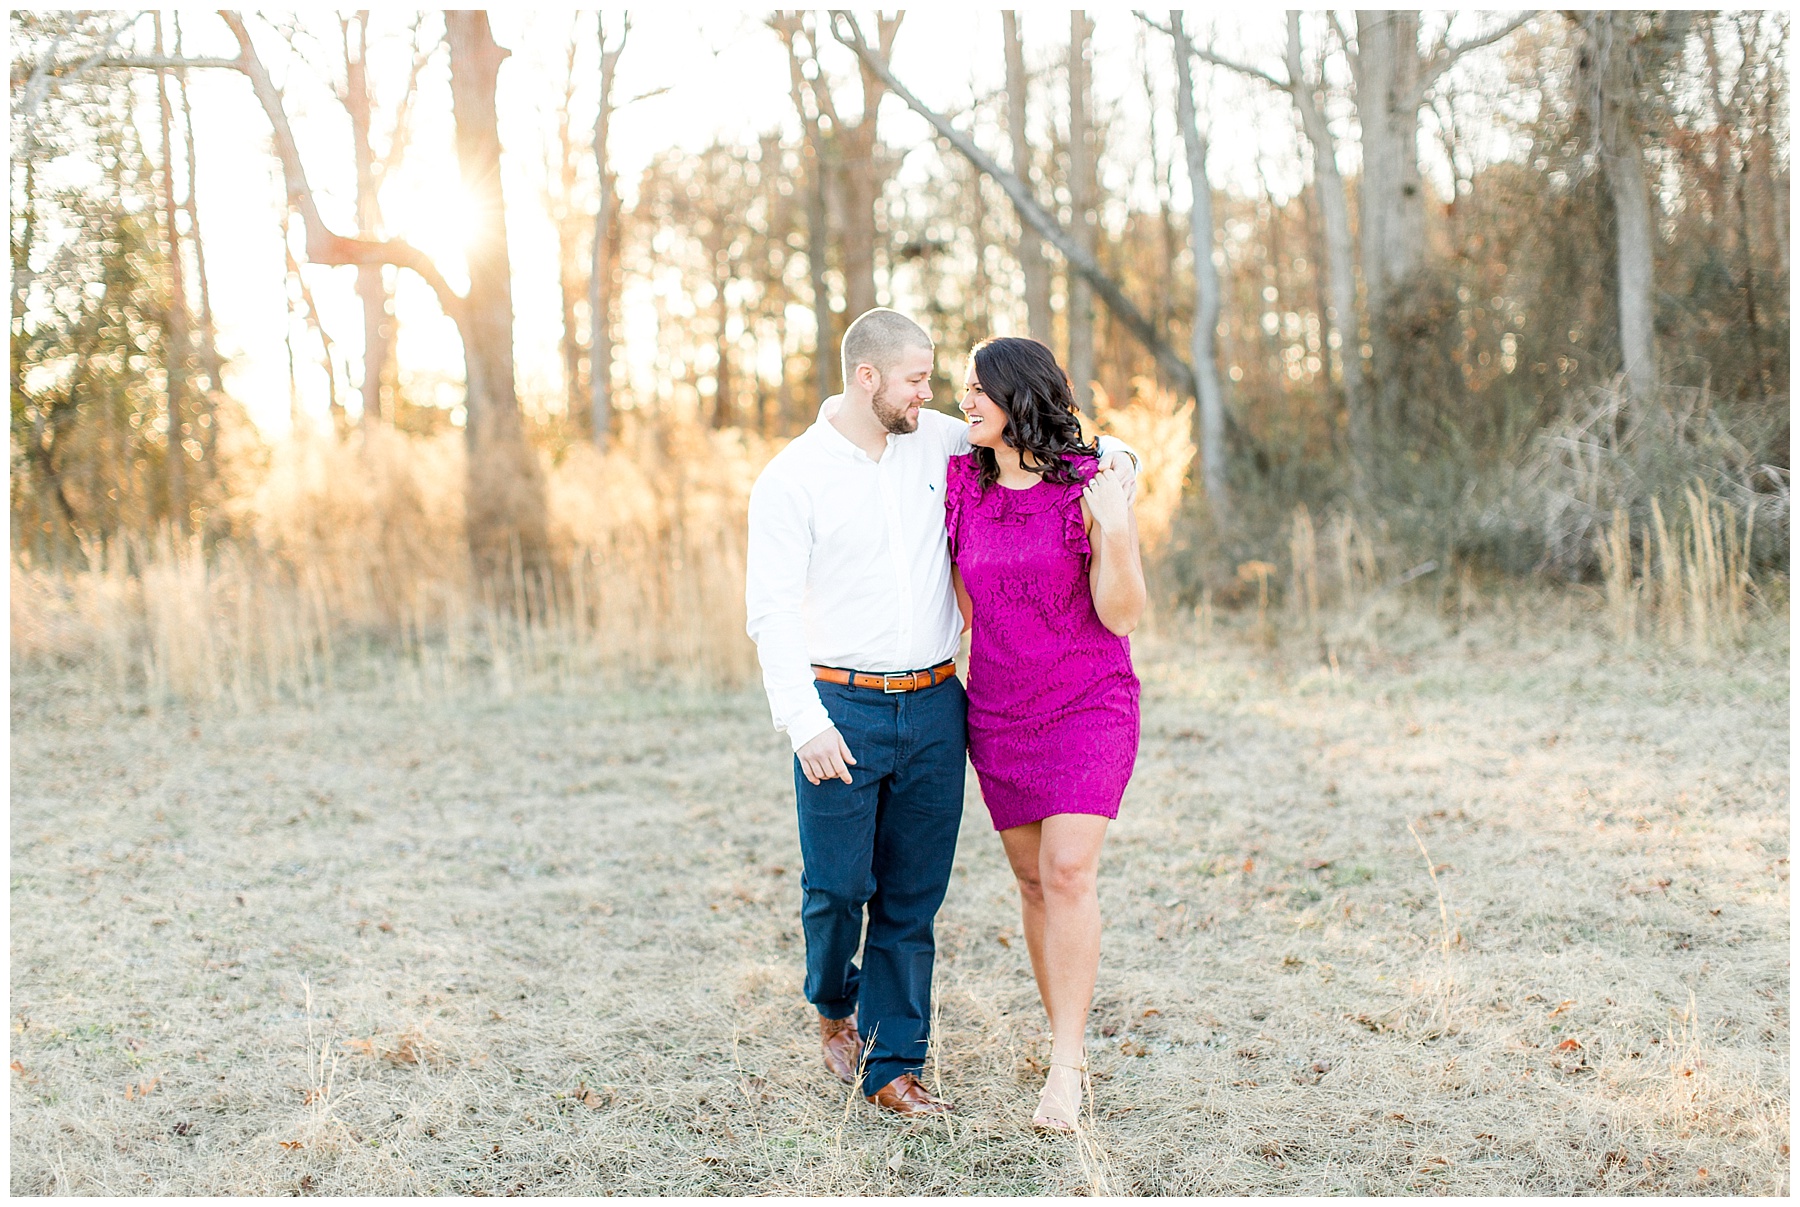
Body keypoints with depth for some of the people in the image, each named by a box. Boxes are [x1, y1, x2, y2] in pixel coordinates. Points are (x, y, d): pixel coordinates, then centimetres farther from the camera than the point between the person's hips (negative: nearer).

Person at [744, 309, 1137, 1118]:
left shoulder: (940, 443, 7)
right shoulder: (791, 479, -4)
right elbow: (771, 611, -9)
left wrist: (1112, 457, 0)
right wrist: (804, 721, -20)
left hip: (934, 708, 3)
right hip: (842, 709, -3)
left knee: (913, 898, 5)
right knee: (838, 886, -1)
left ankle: (894, 1067, 15)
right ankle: (836, 1008, 30)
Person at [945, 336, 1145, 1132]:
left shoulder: (1093, 486, -11)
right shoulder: (961, 486, 2)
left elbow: (1121, 616, -12)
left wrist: (1114, 538, -27)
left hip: (1089, 706, -5)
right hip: (999, 710, 5)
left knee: (1068, 872, -16)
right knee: (1034, 879, 9)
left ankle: (1065, 1068, -11)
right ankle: (1070, 1039, 24)